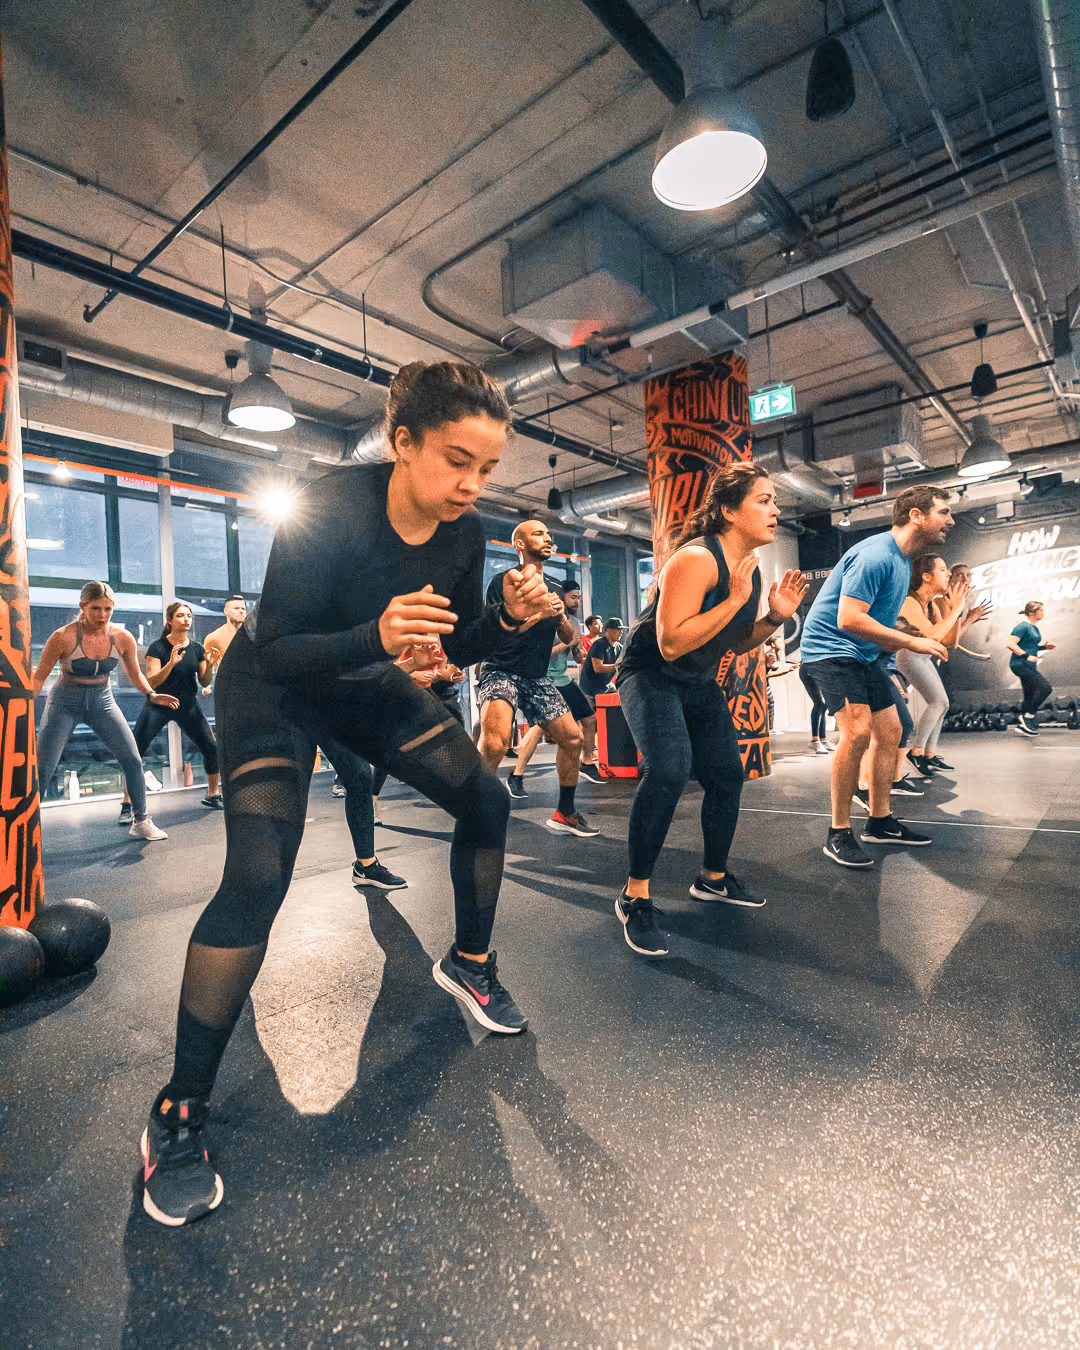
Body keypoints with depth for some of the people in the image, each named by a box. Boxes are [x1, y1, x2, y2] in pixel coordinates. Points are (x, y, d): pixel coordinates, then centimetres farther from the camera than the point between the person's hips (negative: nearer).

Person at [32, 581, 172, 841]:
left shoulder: (123, 638, -11)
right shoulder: (64, 637, -19)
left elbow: (135, 674, 4)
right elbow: (38, 677, -9)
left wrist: (151, 694, -13)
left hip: (102, 702, 2)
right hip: (65, 704, -2)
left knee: (133, 761, -5)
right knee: (42, 770, -4)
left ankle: (141, 822, 9)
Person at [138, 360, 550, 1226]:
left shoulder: (464, 532, -12)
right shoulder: (330, 509, -30)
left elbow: (459, 648, -2)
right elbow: (278, 649, -29)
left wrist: (508, 616, -23)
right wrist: (377, 635, -46)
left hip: (365, 684, 6)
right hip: (275, 689, -6)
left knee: (486, 802, 1)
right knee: (257, 880, -20)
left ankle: (469, 963, 25)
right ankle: (178, 1114, -1)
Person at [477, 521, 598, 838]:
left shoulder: (554, 588, 16)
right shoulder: (503, 580, -3)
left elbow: (569, 638, 16)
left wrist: (561, 617, -6)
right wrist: (538, 613, -19)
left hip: (538, 678, 7)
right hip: (502, 672, -6)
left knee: (573, 738, 3)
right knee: (494, 745, -29)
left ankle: (564, 813, 21)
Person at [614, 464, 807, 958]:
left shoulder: (749, 567, 3)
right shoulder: (695, 559, -24)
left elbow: (735, 643, 12)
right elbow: (671, 644, -32)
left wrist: (775, 617, -5)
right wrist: (735, 599, -29)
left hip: (699, 685, 9)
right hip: (650, 675, -9)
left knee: (726, 776, 10)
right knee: (669, 769, -30)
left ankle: (713, 878, 34)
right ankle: (635, 896, -15)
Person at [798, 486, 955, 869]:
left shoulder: (902, 561, 15)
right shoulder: (875, 555, -18)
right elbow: (848, 619, -26)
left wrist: (923, 642, 9)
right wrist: (912, 642, -19)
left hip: (862, 653, 11)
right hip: (829, 648, -11)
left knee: (889, 730, 10)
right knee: (857, 730, -22)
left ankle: (879, 821, 24)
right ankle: (838, 835, -12)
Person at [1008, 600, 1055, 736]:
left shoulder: (1034, 628, 17)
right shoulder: (1023, 627, -12)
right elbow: (1010, 644, -22)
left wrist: (1044, 647, 10)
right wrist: (1027, 656, -24)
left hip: (1029, 665, 10)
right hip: (1020, 664, -10)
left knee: (1030, 696, 9)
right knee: (1046, 688, -15)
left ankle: (1021, 725, 14)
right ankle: (1028, 715, -5)